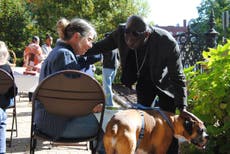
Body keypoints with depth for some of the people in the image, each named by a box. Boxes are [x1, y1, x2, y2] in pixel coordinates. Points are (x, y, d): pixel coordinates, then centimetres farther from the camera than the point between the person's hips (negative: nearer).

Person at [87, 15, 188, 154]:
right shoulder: (121, 32, -27)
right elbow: (103, 46, -5)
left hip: (165, 83, -4)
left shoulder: (167, 43, -37)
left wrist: (182, 108, -34)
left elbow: (178, 77, -29)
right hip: (144, 81, 4)